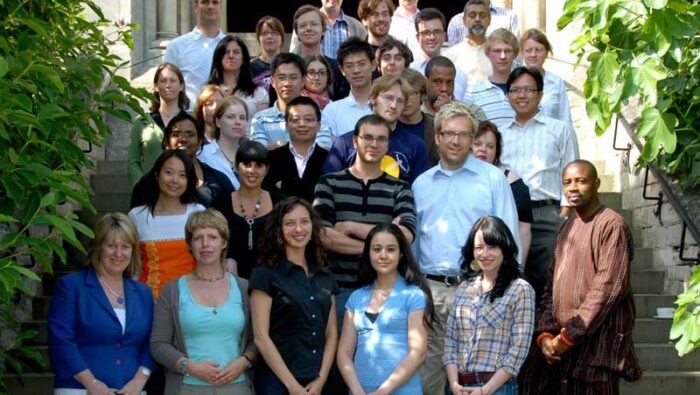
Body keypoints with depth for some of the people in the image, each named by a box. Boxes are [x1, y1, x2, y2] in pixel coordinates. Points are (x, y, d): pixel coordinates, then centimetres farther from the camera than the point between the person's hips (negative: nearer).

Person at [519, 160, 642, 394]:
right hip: (559, 339, 7)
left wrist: (570, 335, -14)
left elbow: (608, 289, -14)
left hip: (595, 339, -7)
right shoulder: (566, 228, 18)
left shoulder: (611, 225, -7)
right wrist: (544, 333, 2)